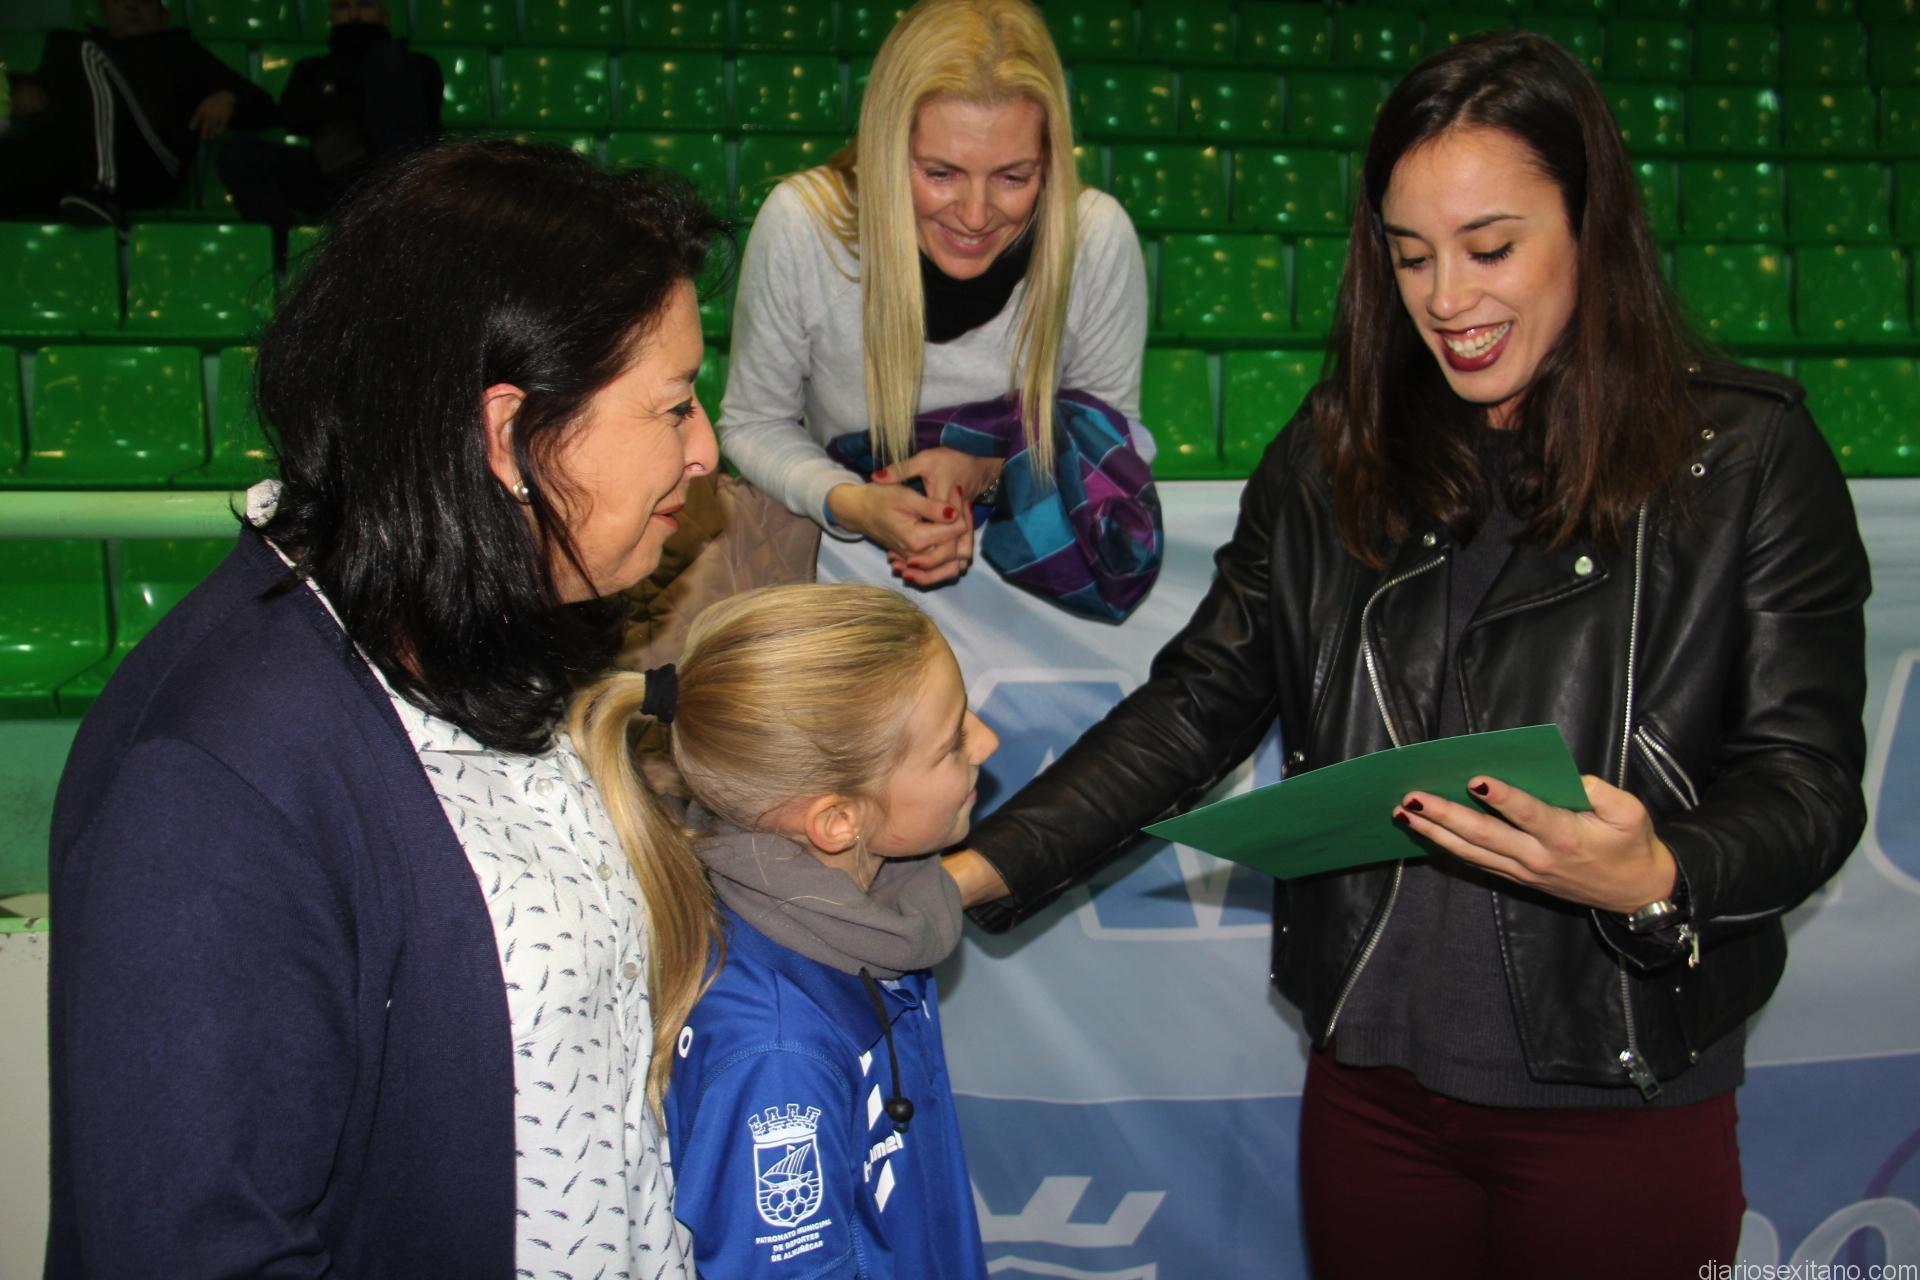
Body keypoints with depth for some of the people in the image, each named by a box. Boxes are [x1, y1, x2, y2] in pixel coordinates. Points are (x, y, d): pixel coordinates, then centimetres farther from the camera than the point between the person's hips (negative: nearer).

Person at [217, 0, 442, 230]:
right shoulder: (313, 69, 31)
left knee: (385, 54, -16)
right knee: (238, 152, -19)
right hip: (335, 179, 2)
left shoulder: (417, 65, 27)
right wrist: (365, 102, 0)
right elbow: (293, 115, 8)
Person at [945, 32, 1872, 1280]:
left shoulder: (1748, 459, -7)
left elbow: (1809, 782, -6)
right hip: (1374, 1078, 3)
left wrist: (1658, 879, -27)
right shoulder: (1332, 457, 1)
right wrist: (983, 866, -10)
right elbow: (1197, 705, 1)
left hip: (1625, 1106, -2)